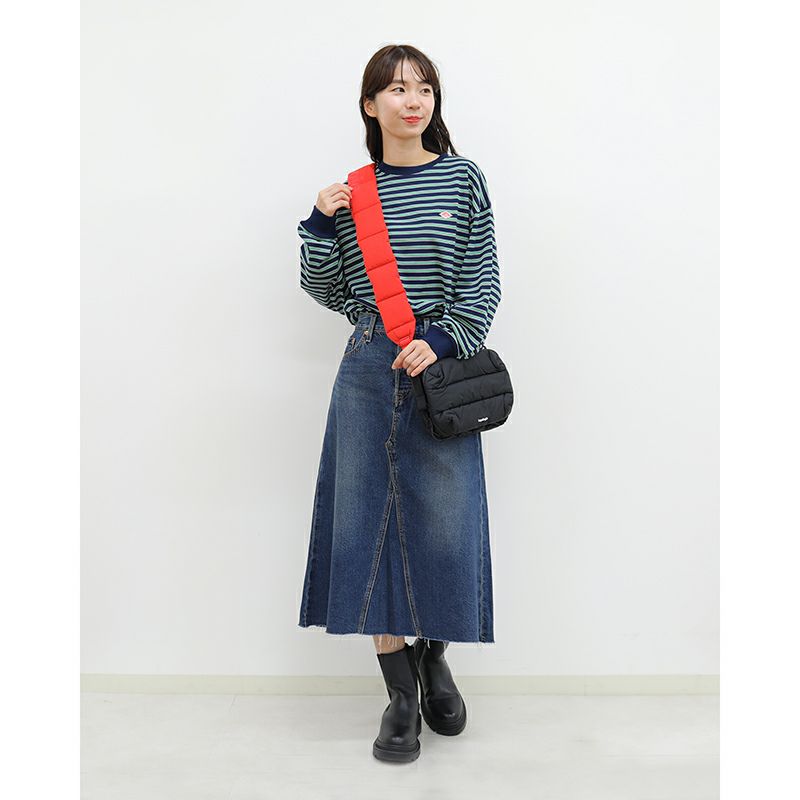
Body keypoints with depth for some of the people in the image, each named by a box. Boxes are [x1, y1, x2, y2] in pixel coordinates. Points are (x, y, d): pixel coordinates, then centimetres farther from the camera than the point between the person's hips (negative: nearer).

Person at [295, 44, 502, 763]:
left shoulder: (462, 178, 4)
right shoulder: (353, 191, 9)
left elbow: (484, 281, 1)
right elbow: (328, 293, 12)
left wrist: (441, 340, -12)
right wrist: (320, 227, -1)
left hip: (441, 365, -1)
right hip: (368, 369, 2)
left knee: (444, 522, 3)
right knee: (370, 520, 2)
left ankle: (433, 660, 31)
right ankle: (401, 695, 15)